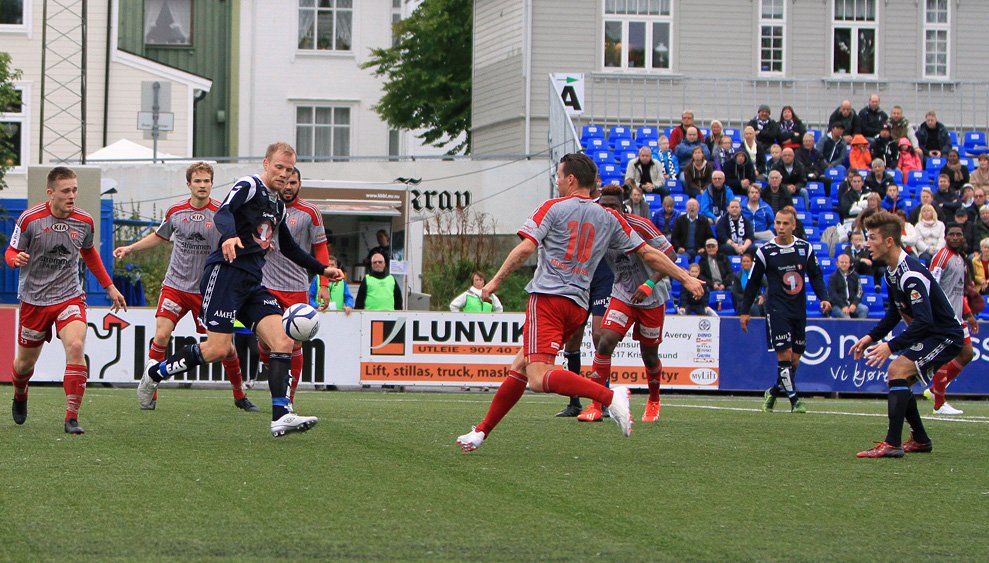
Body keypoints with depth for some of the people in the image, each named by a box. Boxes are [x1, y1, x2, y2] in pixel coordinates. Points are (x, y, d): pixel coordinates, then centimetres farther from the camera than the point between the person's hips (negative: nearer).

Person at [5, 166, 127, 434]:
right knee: (25, 362, 11)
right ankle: (20, 396, 48)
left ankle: (72, 417, -20)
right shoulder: (30, 219, -13)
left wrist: (110, 287, 20)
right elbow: (10, 252, -3)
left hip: (70, 296, 1)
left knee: (76, 347, -24)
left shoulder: (84, 221, -2)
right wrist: (17, 259, -28)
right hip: (34, 299, -1)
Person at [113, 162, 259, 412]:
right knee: (161, 336, -14)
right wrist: (129, 248, 19)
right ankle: (150, 393, -2)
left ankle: (240, 396, 20)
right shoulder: (175, 212, 2)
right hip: (175, 285, 1)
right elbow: (159, 236, 21)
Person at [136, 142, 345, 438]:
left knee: (284, 342, -9)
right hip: (225, 273, -8)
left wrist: (323, 269, 32)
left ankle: (281, 416, -14)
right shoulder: (248, 186, -5)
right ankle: (156, 371, 10)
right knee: (218, 349, -13)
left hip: (252, 283, 8)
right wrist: (230, 235, -46)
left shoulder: (278, 205, 21)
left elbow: (289, 248, 35)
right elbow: (223, 213, -25)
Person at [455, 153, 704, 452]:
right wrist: (686, 279, 20)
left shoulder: (552, 208, 1)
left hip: (548, 296, -7)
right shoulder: (609, 218, 14)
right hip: (578, 306, 7)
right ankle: (482, 432, 20)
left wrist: (495, 281, -2)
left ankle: (610, 395, -35)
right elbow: (648, 254, 13)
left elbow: (526, 248, -9)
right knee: (519, 368, 17)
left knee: (539, 377, -20)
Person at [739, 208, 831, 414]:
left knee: (795, 357, 4)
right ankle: (794, 400, -10)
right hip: (777, 309, -4)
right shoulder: (765, 251, -3)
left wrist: (824, 298, -2)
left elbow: (815, 275, 14)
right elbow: (753, 283, 5)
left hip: (799, 310, 4)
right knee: (784, 354, -14)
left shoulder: (805, 248, 5)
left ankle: (773, 392, 23)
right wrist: (744, 311, 5)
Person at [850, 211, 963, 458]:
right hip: (928, 334, 11)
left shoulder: (911, 275, -26)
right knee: (896, 380, 15)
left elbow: (924, 321, -34)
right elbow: (895, 313, 19)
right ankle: (920, 440, 29)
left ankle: (893, 444, -26)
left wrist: (891, 346, -35)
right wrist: (871, 337, 10)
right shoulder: (891, 271, 5)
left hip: (945, 336, -11)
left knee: (897, 370, -24)